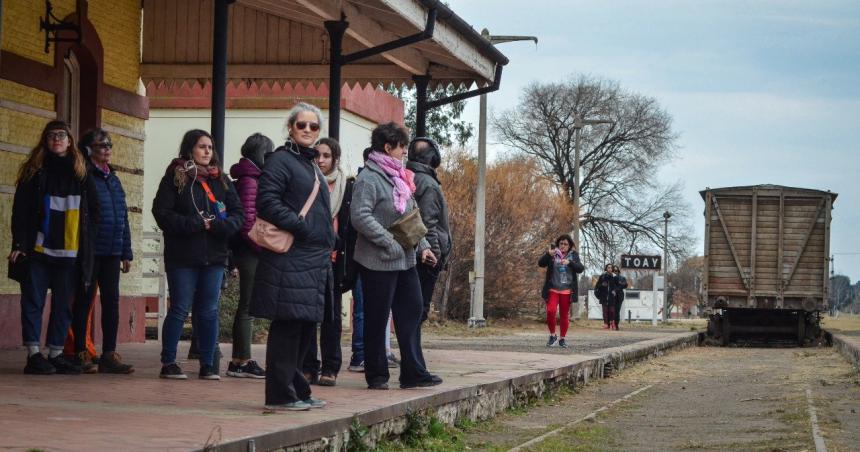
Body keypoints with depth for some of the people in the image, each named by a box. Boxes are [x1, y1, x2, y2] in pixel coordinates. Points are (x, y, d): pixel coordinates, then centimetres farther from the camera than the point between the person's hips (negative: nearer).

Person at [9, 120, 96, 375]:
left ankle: (56, 354, 11)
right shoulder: (34, 172, 4)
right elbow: (20, 210, 0)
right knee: (33, 302, -4)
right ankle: (34, 355, -3)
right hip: (38, 249, -3)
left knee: (63, 305, 5)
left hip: (69, 252, 3)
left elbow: (92, 211, 15)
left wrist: (87, 244, 5)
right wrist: (20, 244, -9)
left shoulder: (80, 174, 11)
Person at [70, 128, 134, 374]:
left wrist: (126, 252, 16)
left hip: (112, 252, 6)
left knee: (111, 301, 3)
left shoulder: (113, 179, 17)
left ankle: (109, 354, 5)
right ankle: (80, 352, 6)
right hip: (90, 250, -6)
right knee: (85, 300, 0)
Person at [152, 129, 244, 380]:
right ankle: (168, 363, 7)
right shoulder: (175, 178, -1)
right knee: (180, 310, -1)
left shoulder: (221, 180, 11)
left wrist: (217, 225, -13)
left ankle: (208, 364, 11)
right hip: (182, 256, -4)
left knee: (209, 312, 6)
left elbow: (238, 214, 6)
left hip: (214, 256, 4)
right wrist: (196, 223, -15)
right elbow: (162, 212, -10)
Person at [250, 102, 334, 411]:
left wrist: (328, 243, 14)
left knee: (306, 325, 11)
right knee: (287, 325, -8)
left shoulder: (311, 166, 22)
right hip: (290, 258, -9)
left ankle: (296, 390, 19)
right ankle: (280, 394, -4)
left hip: (315, 259, 9)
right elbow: (268, 203, -17)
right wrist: (302, 228, -19)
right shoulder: (280, 160, -5)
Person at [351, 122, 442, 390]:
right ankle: (376, 375, 9)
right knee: (377, 319, 1)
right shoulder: (369, 179, -13)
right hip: (378, 261, -9)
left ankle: (413, 373, 13)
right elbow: (361, 217, -23)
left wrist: (423, 246, 11)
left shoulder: (400, 178, 16)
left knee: (411, 314, 8)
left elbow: (413, 218, 22)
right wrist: (390, 243, -23)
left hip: (405, 261, 9)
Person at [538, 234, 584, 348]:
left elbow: (580, 268, -3)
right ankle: (552, 335, 1)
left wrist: (570, 263, -21)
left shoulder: (573, 255, 6)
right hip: (553, 289, -1)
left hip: (566, 291, 1)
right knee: (551, 311, -17)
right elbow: (540, 263, -6)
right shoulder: (552, 254, 3)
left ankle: (562, 338, 18)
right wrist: (548, 254, -25)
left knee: (565, 315, 6)